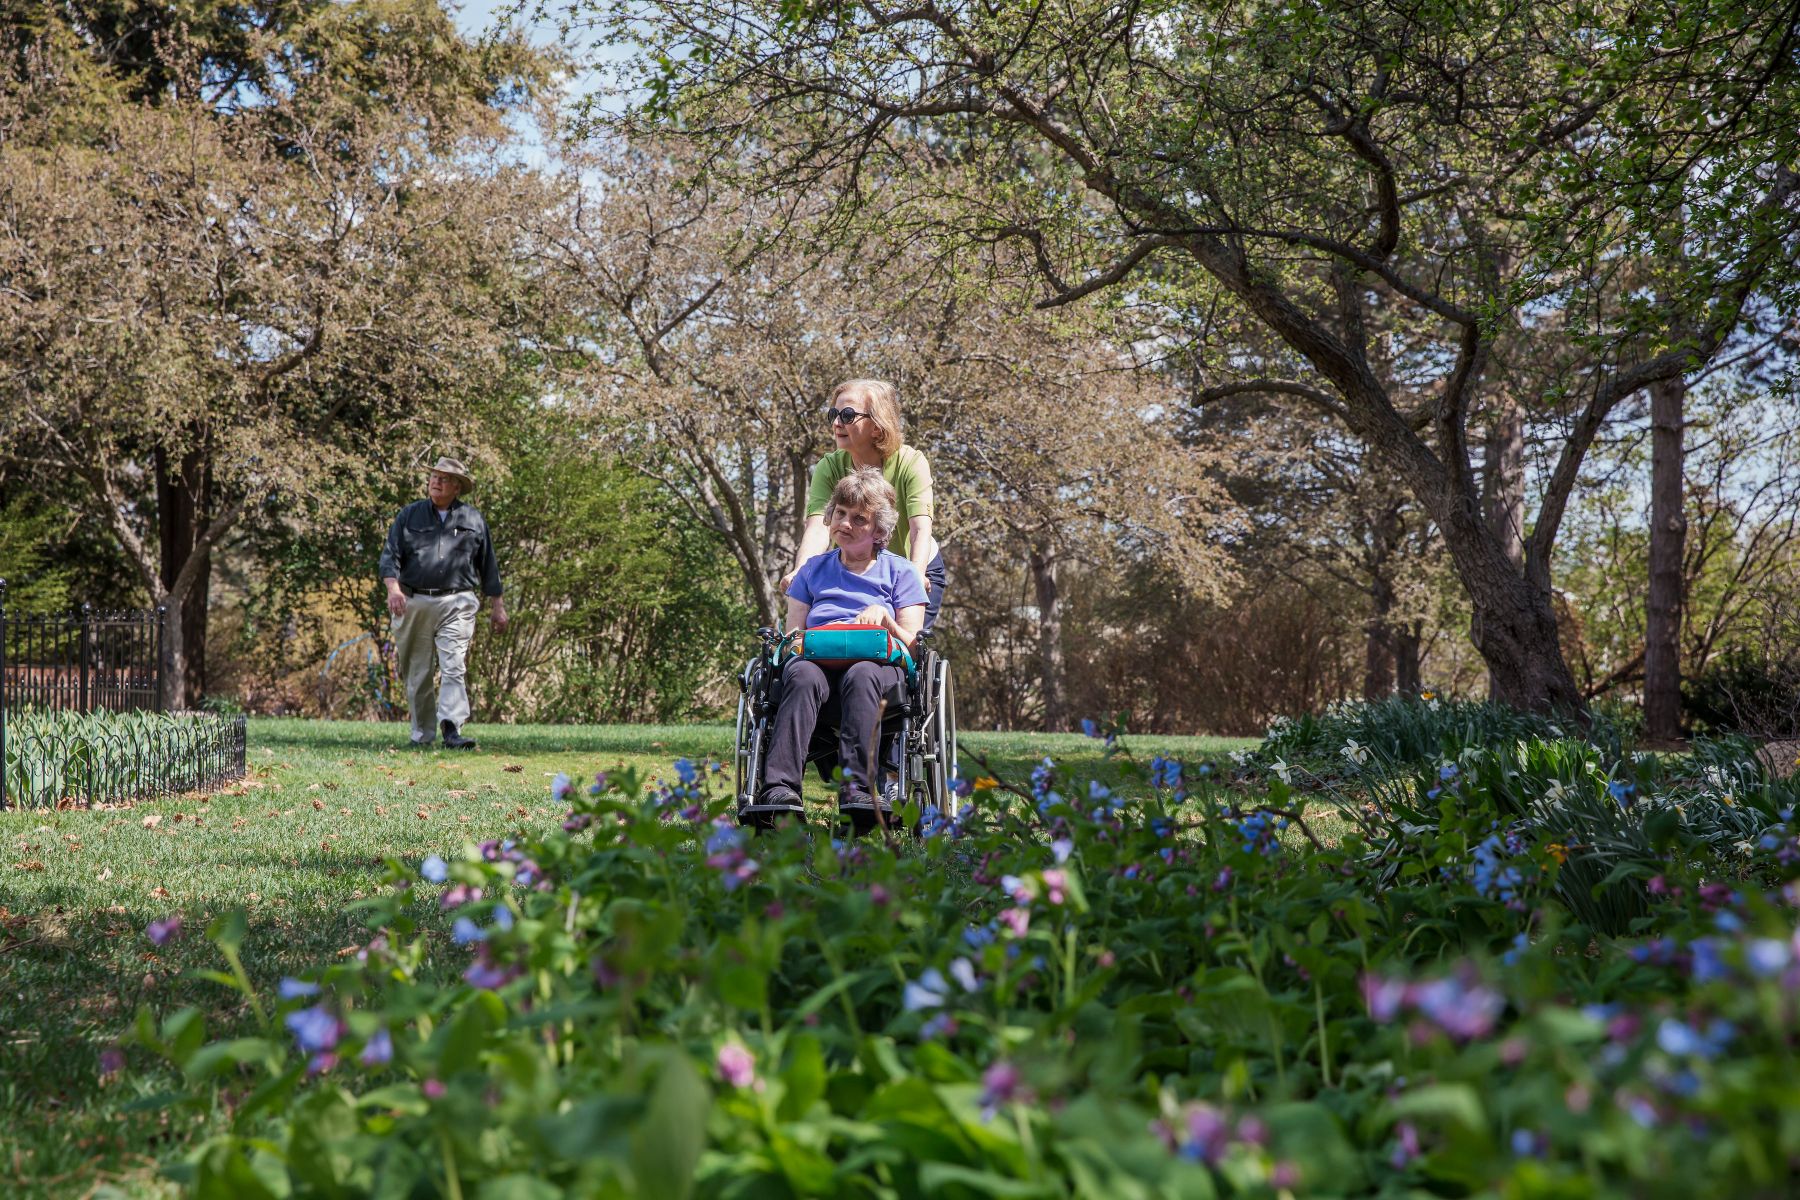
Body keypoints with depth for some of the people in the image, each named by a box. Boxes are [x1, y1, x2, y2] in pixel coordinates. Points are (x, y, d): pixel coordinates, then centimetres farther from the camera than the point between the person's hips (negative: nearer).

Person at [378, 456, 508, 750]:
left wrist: (497, 606, 11)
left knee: (454, 668, -14)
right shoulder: (409, 515, 10)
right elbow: (390, 554, 2)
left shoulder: (473, 520, 12)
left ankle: (451, 729, -21)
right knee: (417, 673, 6)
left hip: (456, 605, -1)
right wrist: (393, 587, -16)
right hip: (414, 603, 1)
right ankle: (421, 734, 14)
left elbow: (488, 566, 14)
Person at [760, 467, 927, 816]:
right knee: (803, 675, -37)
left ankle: (856, 788, -53)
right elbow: (792, 634, 19)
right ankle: (780, 788, -54)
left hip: (879, 666, -1)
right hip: (817, 661, 1)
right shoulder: (814, 570, 24)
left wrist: (882, 616, -9)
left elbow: (911, 643, 9)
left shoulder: (899, 572, 19)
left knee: (861, 676, -39)